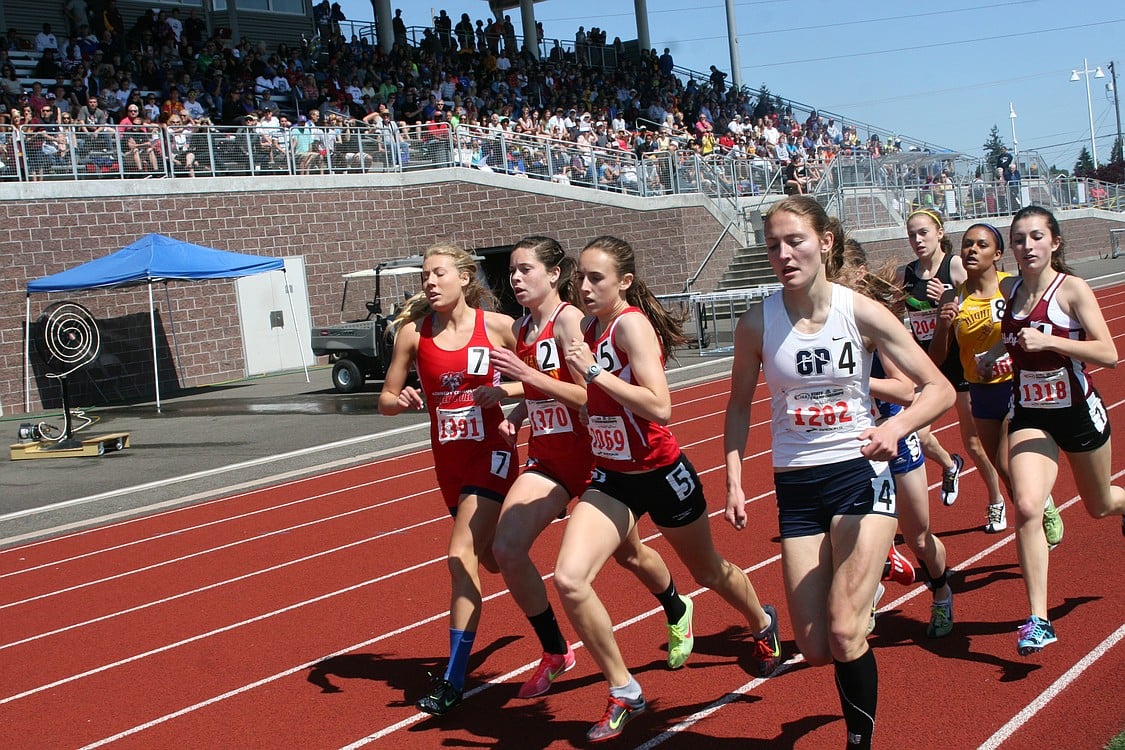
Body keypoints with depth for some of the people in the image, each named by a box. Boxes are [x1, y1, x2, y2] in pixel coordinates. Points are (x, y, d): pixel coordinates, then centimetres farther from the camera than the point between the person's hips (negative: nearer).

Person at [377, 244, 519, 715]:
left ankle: (454, 678, -11)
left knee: (462, 557, -17)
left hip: (491, 452, -4)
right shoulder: (413, 332, -4)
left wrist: (505, 392, -19)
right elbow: (386, 400, 0)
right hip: (449, 459, 4)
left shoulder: (498, 326, -10)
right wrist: (401, 401, -22)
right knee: (491, 558, 18)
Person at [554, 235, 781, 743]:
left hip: (660, 473, -6)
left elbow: (659, 406, -30)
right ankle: (623, 693, 1)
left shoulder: (632, 323, -20)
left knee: (708, 572, 19)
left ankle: (762, 625, 54)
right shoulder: (591, 328, 2)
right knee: (569, 578, -16)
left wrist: (593, 371, -31)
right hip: (610, 477, 6)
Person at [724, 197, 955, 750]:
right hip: (797, 487, 2)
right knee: (815, 648, 3)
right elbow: (739, 405, 9)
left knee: (843, 632, -14)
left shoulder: (862, 313, -9)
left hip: (860, 473, -2)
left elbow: (939, 389, -6)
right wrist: (733, 481, -2)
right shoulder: (757, 323, -5)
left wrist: (894, 427, -25)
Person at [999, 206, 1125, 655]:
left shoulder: (1072, 288, -15)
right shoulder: (1011, 290, 0)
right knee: (1026, 507, -19)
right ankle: (1038, 621, -16)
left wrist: (1048, 341, -32)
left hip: (1077, 411, -2)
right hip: (1029, 415, 3)